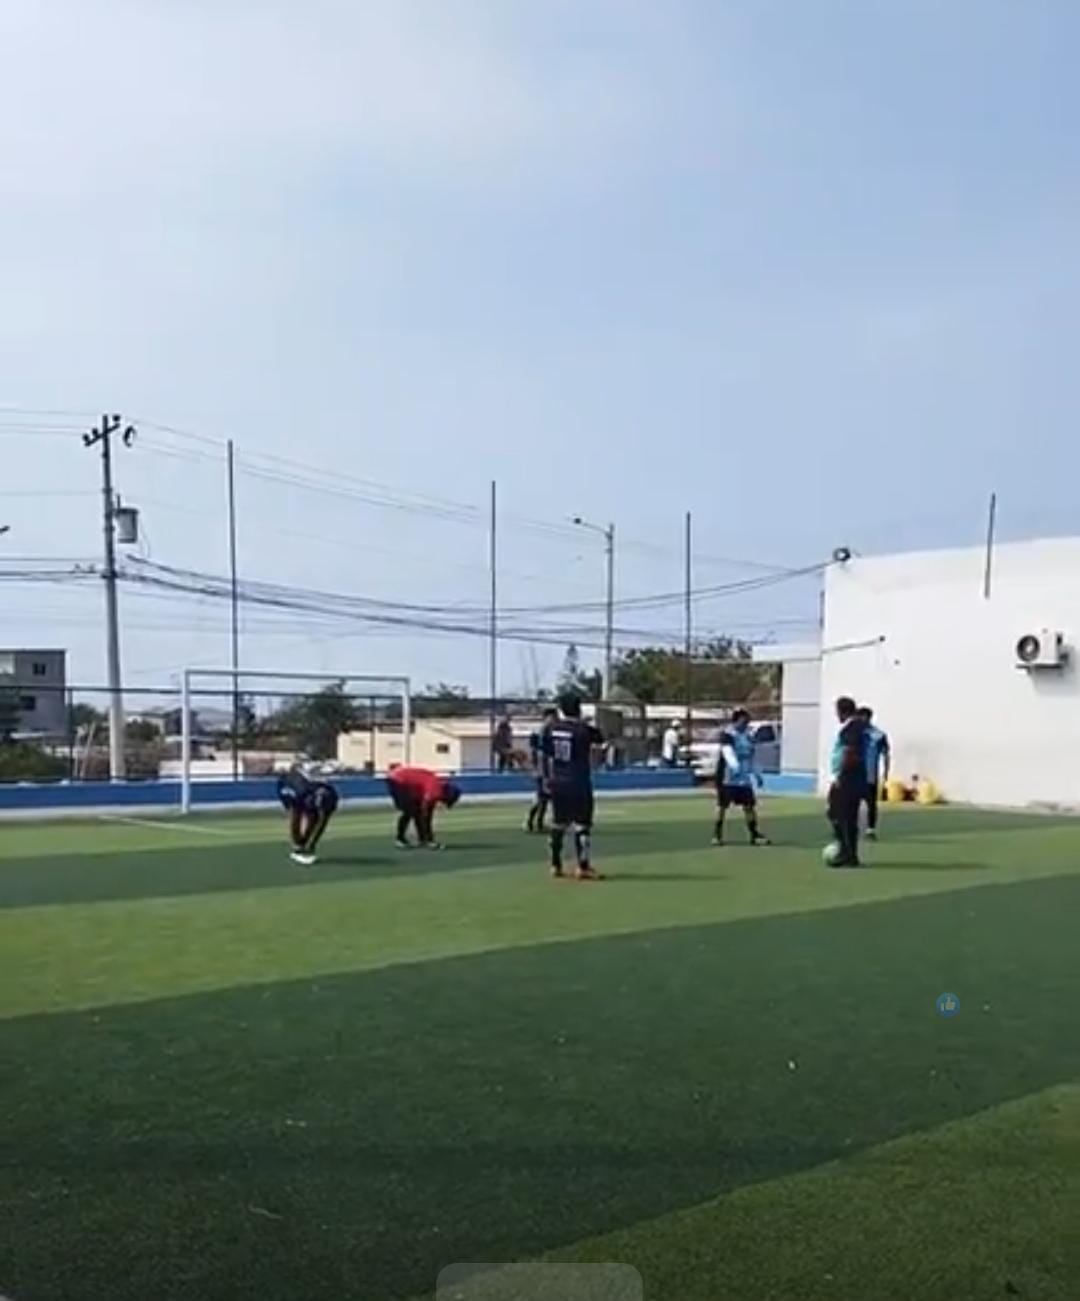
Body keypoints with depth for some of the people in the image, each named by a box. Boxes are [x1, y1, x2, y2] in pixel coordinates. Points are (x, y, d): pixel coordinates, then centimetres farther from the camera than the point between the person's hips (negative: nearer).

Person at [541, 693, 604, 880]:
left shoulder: (550, 728, 0)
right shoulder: (583, 729, -13)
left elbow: (545, 755, 5)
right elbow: (600, 739, 5)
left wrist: (548, 777, 15)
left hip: (557, 782, 5)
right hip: (578, 783, -5)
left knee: (558, 823, 14)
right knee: (582, 824, 0)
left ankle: (556, 865, 19)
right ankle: (583, 867, -3)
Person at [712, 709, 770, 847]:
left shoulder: (748, 736, 13)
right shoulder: (727, 734, -10)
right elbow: (727, 751, -27)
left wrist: (756, 773, 23)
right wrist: (734, 764, -43)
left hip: (744, 778, 6)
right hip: (727, 777, -6)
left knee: (749, 805, 2)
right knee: (722, 806, 1)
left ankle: (754, 835, 9)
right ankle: (717, 835, 13)